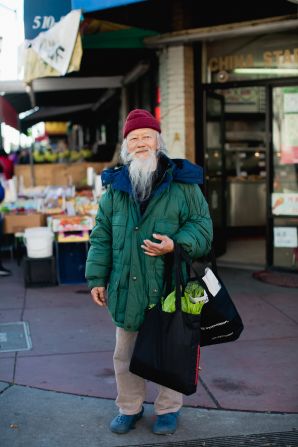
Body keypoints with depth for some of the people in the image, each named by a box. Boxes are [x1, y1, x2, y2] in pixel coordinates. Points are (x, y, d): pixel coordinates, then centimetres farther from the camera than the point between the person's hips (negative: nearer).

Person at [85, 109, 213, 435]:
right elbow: (101, 236, 8)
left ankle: (168, 409, 32)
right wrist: (97, 278, 3)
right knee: (124, 353, 14)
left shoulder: (182, 182, -4)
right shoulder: (114, 187, 5)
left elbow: (201, 226, -3)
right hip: (127, 287, 3)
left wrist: (176, 244, -21)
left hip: (170, 285, -2)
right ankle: (129, 408, 34)